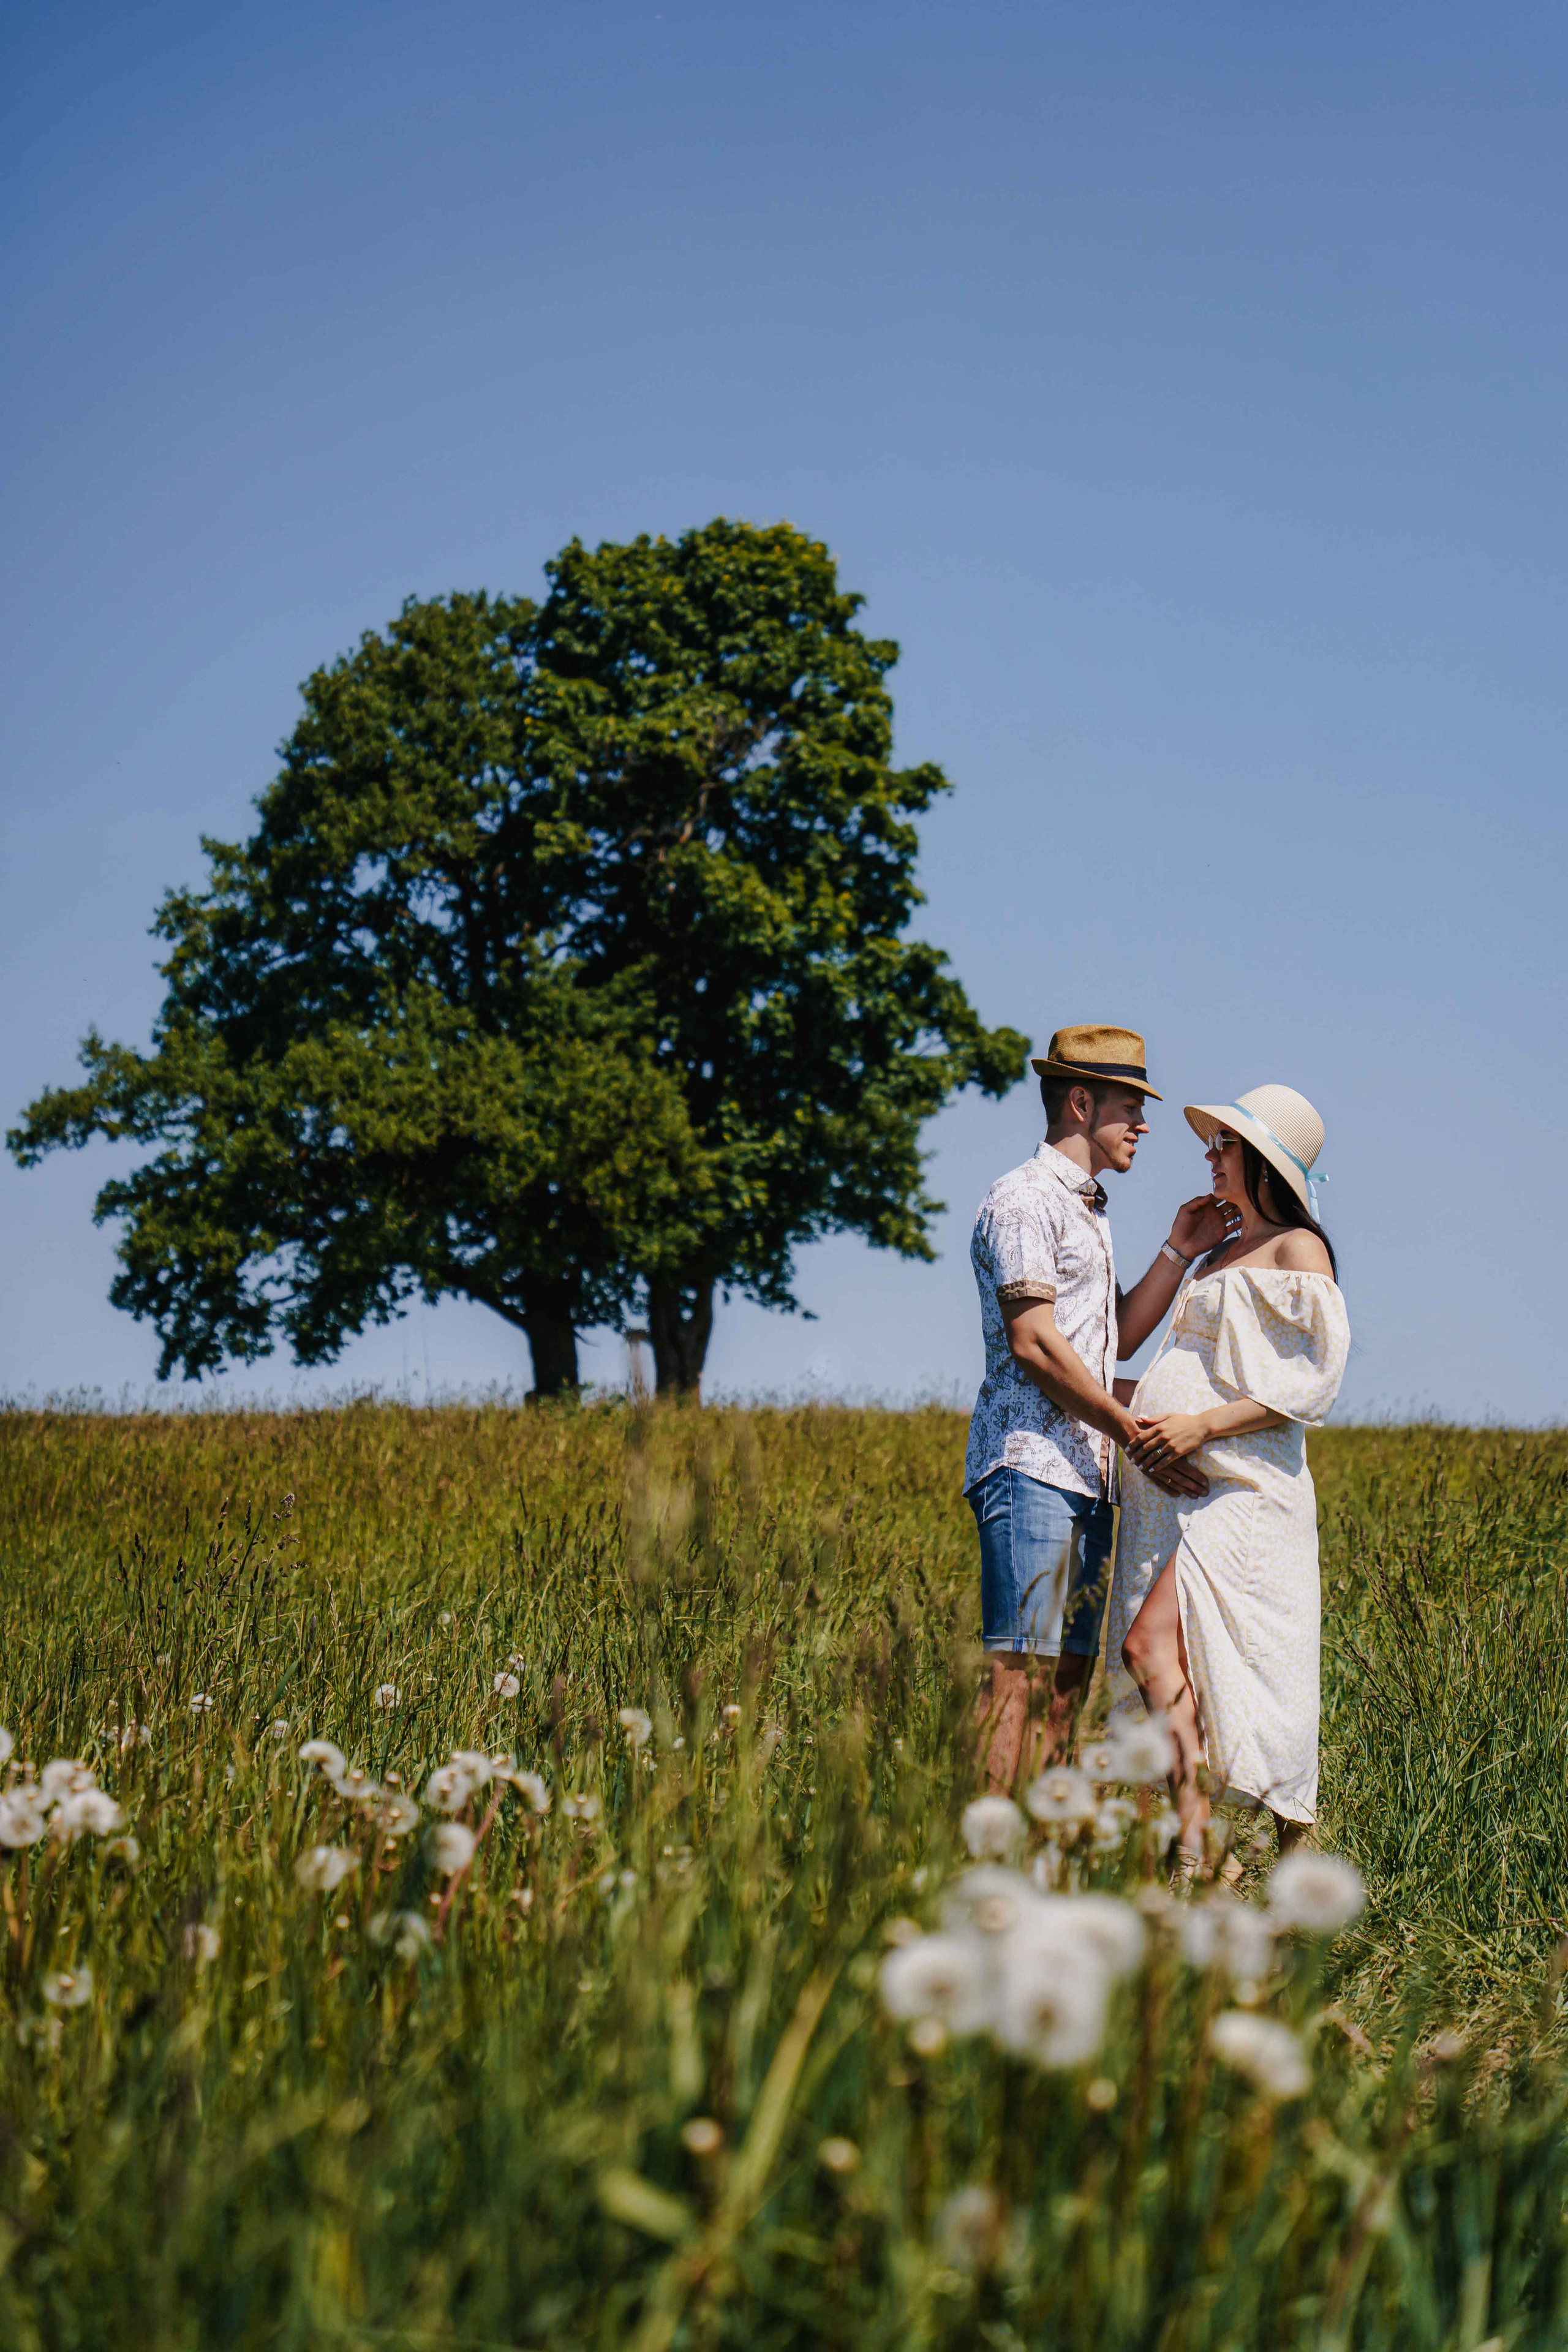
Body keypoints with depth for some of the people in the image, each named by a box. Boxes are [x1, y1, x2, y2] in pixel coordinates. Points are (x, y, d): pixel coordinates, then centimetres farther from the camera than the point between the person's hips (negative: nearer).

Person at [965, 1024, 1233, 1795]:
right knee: (1020, 1672, -15)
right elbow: (1033, 1343, -15)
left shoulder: (1088, 1210, 24)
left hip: (1087, 1474, 10)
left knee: (1068, 1675, 5)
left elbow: (1119, 1335, 26)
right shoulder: (1024, 1200, -7)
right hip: (1031, 1465, -10)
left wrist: (1180, 1252, 16)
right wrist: (1136, 1434, -13)